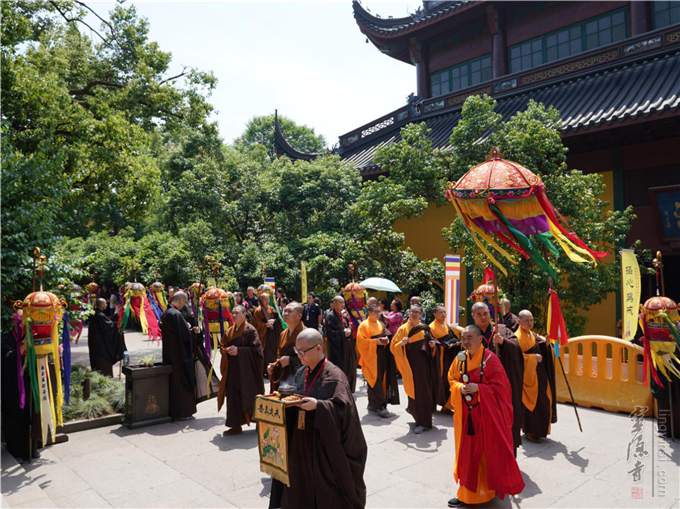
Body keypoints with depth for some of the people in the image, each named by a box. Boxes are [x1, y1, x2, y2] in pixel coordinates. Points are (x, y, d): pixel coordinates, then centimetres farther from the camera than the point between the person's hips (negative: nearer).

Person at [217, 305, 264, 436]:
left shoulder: (250, 330, -9)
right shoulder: (229, 331, 11)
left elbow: (256, 349, -13)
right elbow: (222, 346, 14)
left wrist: (238, 350, -20)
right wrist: (227, 350, -9)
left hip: (247, 369, -6)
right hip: (233, 369, 6)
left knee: (250, 396, 2)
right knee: (233, 396, 5)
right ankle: (236, 425, 16)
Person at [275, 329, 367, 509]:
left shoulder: (334, 375, -16)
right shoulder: (301, 373, 6)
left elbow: (343, 408, -22)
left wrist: (318, 405, -31)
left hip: (325, 442, -7)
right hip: (302, 441, 7)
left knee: (327, 490, 6)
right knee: (303, 486, 15)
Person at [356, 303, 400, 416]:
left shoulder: (380, 324, 14)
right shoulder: (364, 325, -7)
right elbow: (361, 341, -12)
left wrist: (386, 340, 0)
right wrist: (375, 341, -20)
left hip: (381, 355, 7)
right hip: (371, 356, -7)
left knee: (381, 380, 8)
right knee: (375, 381, -9)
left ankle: (372, 404, 20)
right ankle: (380, 407, -8)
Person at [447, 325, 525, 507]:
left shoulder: (490, 358, -14)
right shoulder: (460, 359, 2)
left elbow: (500, 386, -13)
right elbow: (452, 380, 11)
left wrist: (478, 388, -22)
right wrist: (460, 387, -10)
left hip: (487, 413, -5)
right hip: (466, 414, 5)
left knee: (492, 450, 6)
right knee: (468, 452, 13)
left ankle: (499, 485, 25)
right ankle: (467, 493, 28)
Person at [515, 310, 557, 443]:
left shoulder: (534, 336, 14)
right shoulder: (517, 337, -12)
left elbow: (542, 352, 12)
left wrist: (546, 343, -6)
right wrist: (533, 358, -21)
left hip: (539, 374, 8)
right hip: (528, 375, -8)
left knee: (544, 401, 11)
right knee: (531, 404, -3)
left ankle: (540, 430, 25)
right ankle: (530, 432, 10)